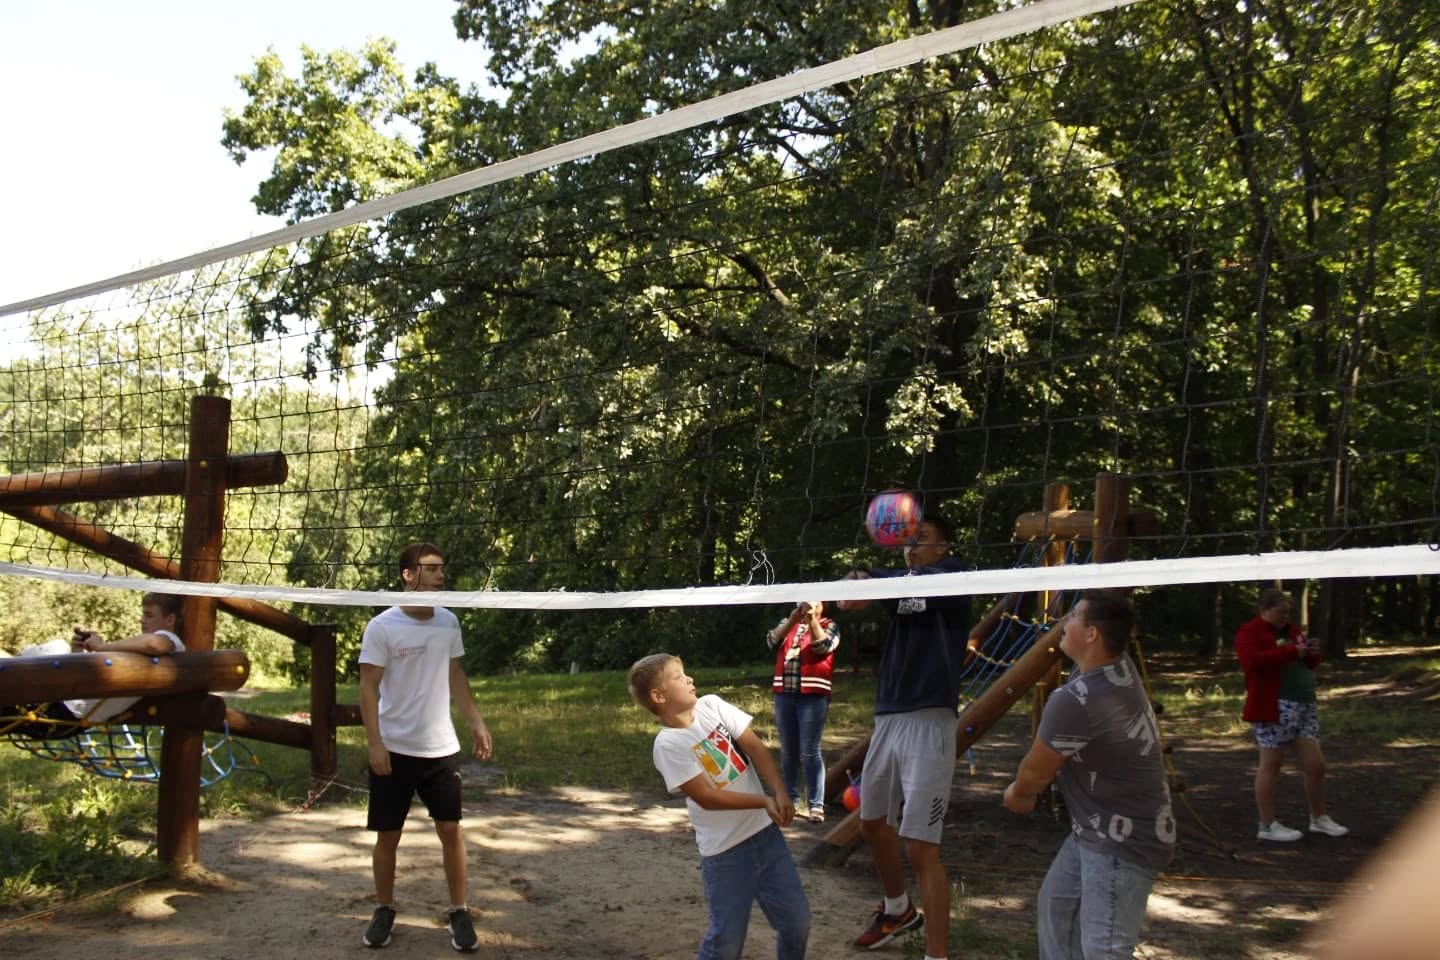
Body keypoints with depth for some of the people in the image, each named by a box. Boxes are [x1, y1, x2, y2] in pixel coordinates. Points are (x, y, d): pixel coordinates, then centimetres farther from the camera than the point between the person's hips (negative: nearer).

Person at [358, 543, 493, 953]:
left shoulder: (448, 622, 4)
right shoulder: (382, 627, -11)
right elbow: (368, 688, -10)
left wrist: (476, 723, 8)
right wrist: (375, 743, -17)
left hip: (441, 748, 3)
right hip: (394, 749, -3)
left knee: (450, 829, 4)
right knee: (388, 835, 7)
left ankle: (459, 913, 15)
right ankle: (384, 911, 24)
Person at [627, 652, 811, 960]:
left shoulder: (712, 705, 0)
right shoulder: (668, 744, -15)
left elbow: (754, 746, -1)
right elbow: (707, 797, -17)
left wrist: (780, 793, -14)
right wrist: (764, 802, -15)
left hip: (765, 831, 5)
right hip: (725, 851, -5)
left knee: (797, 921, 11)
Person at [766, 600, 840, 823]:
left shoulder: (829, 626, 7)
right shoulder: (787, 623, 16)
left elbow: (824, 647, -11)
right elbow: (772, 641, -3)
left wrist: (812, 619, -18)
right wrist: (793, 620, -16)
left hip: (813, 695, -4)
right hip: (784, 694, 4)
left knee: (809, 751, -7)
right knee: (788, 750, 9)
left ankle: (816, 804, -5)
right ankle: (790, 798, 18)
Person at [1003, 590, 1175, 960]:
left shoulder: (1074, 700, -28)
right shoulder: (1121, 669, -4)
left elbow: (1035, 774, -11)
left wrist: (1017, 795, 6)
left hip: (1123, 842, -11)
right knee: (1054, 906, 24)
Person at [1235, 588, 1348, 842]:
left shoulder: (1291, 630, 19)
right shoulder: (1249, 632, -5)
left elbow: (1309, 666, 23)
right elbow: (1253, 661, -23)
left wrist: (1313, 653, 0)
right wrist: (1291, 652, -22)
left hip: (1306, 705, 8)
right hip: (1274, 707, -8)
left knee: (1315, 764, 8)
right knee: (1270, 765, -2)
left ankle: (1319, 819, 24)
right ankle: (1267, 826, 5)